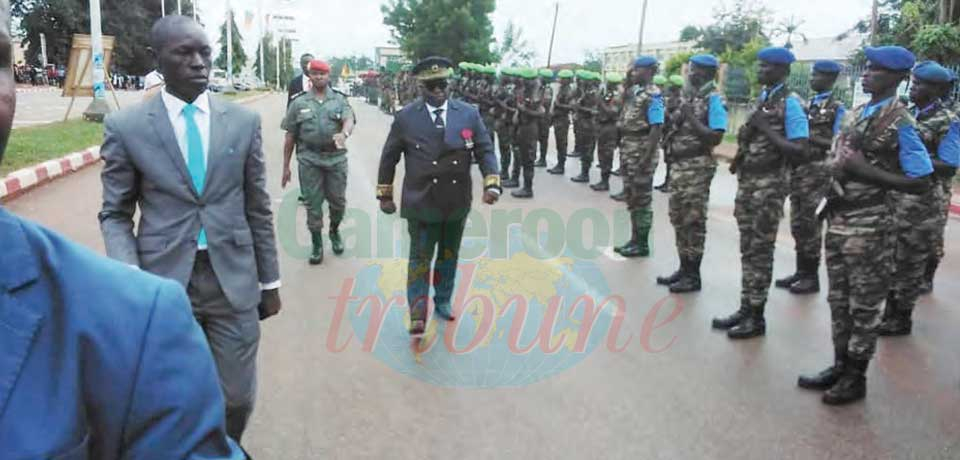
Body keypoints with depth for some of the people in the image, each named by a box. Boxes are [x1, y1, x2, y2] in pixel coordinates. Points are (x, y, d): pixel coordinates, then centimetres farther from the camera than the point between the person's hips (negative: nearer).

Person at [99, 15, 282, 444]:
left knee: (238, 396, 10)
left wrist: (270, 281, 9)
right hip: (163, 281, -1)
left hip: (234, 279, 1)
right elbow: (115, 213, 3)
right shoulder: (124, 126, -2)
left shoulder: (244, 121, 2)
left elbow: (258, 208, 6)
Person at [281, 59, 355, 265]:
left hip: (336, 157, 1)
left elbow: (349, 120, -12)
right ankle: (317, 245, 17)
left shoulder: (340, 100, 6)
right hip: (309, 159, 0)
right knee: (313, 204, 3)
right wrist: (286, 167, 4)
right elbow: (290, 136, 6)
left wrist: (343, 133, -37)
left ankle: (334, 231, 37)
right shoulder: (299, 103, 5)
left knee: (338, 201, 9)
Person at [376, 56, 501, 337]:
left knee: (449, 256, 17)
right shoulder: (406, 118, -4)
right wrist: (385, 194, 5)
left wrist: (492, 184, -16)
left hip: (457, 203, 3)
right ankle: (418, 315, 5)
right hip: (421, 203, -3)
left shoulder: (469, 114, 0)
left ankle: (443, 302, 35)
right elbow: (389, 157, 4)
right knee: (420, 259, -1)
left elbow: (485, 151, -1)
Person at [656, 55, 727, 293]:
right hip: (679, 164, 9)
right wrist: (674, 115, 0)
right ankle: (684, 268, 23)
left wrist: (691, 118, -19)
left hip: (698, 166, -8)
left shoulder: (714, 99, -11)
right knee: (678, 217, 13)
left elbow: (716, 138, -19)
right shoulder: (687, 96, 12)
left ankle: (693, 275, 6)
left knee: (693, 220, -3)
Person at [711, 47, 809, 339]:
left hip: (769, 184, -8)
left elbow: (800, 152, -19)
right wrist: (740, 156, 7)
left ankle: (756, 317, 7)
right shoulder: (762, 98, 13)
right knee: (748, 248, 12)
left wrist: (766, 129, -20)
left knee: (761, 250, -2)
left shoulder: (790, 103, -12)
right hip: (748, 181, 8)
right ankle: (745, 309, 21)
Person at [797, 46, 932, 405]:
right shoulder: (856, 113, 9)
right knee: (839, 299, 15)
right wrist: (834, 169, 1)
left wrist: (867, 173, -22)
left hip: (869, 224, -7)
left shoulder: (900, 123, -13)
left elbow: (921, 183, -14)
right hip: (838, 218, 7)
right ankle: (839, 366, 28)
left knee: (864, 305, 5)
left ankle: (856, 378, 17)